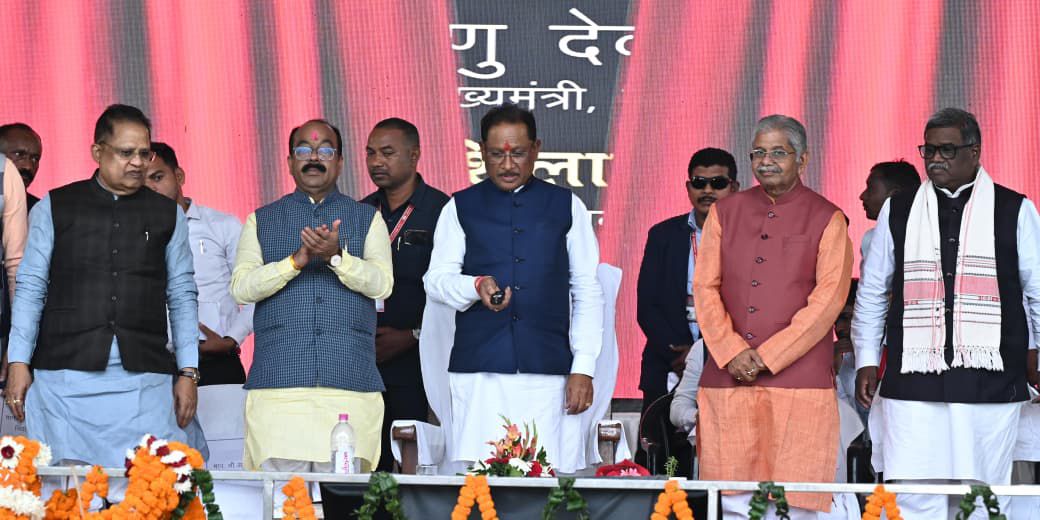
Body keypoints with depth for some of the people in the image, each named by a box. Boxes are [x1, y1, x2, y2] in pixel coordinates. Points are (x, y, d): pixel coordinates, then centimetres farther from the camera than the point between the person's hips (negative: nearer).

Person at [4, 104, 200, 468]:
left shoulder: (167, 215, 14)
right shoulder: (54, 208, 10)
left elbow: (182, 297, 13)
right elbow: (30, 288, 7)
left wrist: (188, 372, 7)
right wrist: (19, 363, -1)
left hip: (144, 377, 1)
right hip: (66, 373, -1)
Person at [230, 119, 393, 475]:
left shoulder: (367, 219, 15)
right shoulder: (261, 221, 16)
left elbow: (382, 284, 1)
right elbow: (241, 288, 3)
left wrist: (337, 256, -16)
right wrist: (295, 261, -11)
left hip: (350, 381, 0)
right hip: (279, 381, 0)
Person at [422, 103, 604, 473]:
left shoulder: (567, 207, 13)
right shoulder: (460, 208, 13)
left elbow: (587, 292, 11)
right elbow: (436, 279, 6)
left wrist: (584, 367, 1)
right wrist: (477, 287, -16)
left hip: (548, 372, 0)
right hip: (477, 371, 0)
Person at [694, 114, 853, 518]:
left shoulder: (827, 220, 4)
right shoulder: (725, 212, 14)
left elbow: (828, 300, -4)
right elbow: (705, 288, 8)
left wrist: (768, 356, -10)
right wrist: (731, 352, -7)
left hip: (798, 379, -3)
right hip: (728, 378, 3)